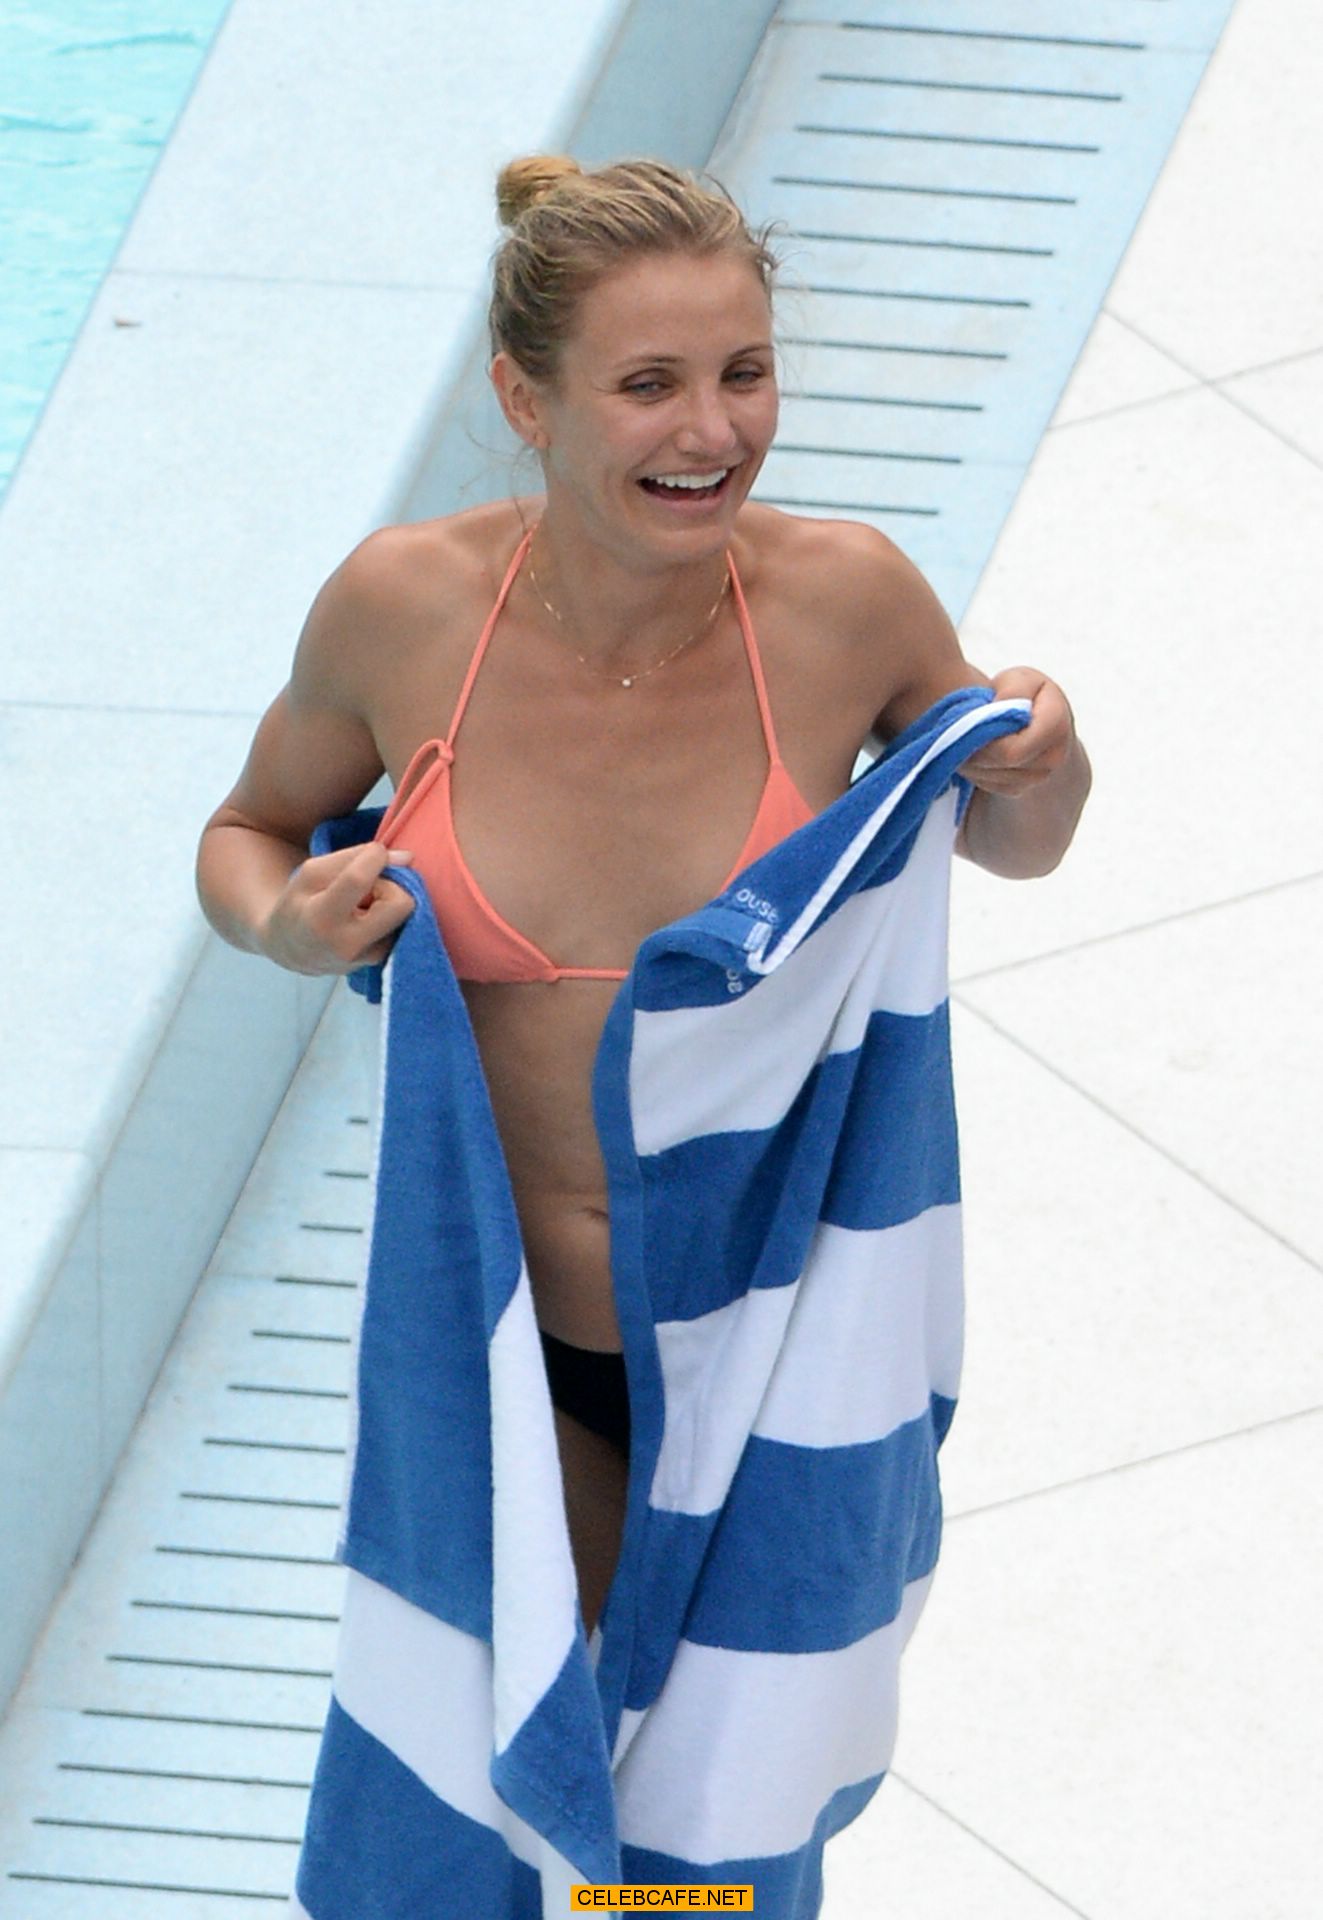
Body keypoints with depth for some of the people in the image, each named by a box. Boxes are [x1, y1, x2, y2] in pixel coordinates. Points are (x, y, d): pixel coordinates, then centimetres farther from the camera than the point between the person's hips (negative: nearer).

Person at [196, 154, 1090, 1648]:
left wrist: (1041, 764, -18)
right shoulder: (402, 610, -15)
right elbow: (248, 836, 6)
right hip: (504, 1324, 0)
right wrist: (288, 929, -16)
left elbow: (1011, 845, 4)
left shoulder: (843, 600, -15)